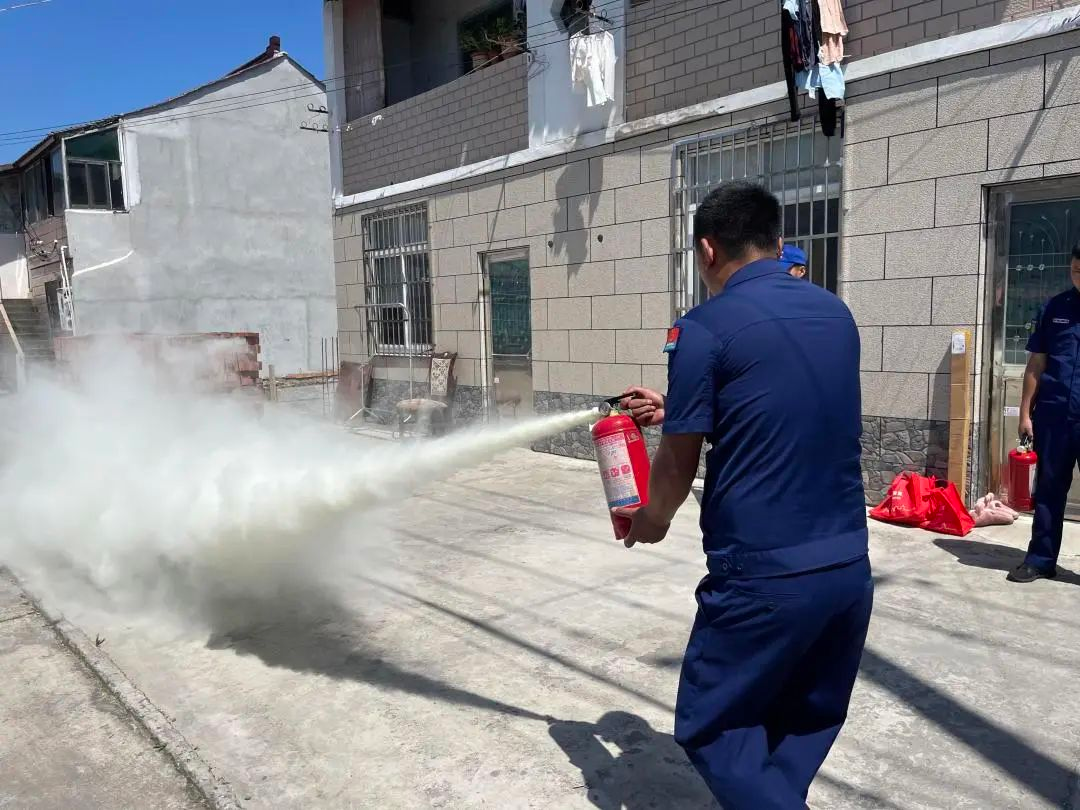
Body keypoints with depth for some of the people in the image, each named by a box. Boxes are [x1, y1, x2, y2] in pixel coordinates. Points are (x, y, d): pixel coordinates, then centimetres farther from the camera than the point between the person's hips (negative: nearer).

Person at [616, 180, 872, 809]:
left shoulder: (706, 328, -11)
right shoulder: (836, 314, 9)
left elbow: (677, 468, -5)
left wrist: (649, 521, 15)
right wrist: (678, 413, 26)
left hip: (764, 574, -7)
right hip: (849, 567, 7)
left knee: (711, 727, 12)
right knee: (803, 733, 22)